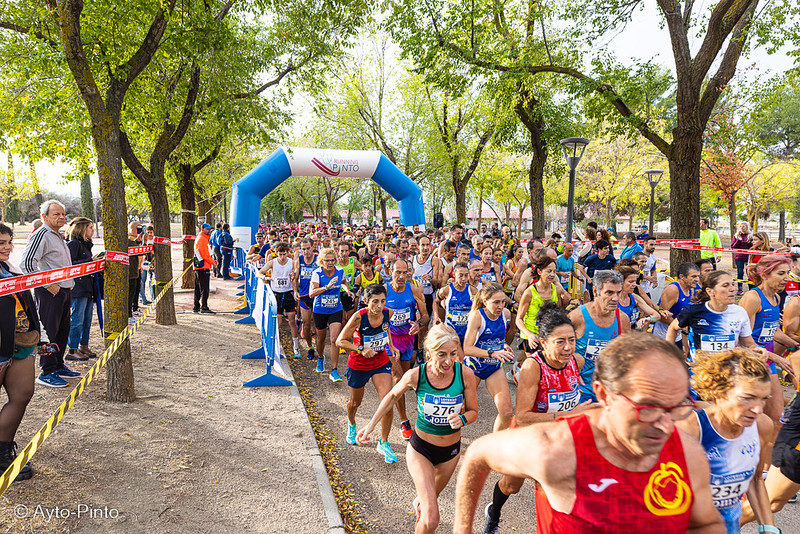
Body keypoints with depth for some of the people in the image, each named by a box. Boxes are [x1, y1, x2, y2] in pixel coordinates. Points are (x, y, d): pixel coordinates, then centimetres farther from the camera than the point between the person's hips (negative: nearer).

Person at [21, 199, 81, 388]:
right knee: (48, 331, -4)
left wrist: (69, 285, 20)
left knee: (63, 330, 14)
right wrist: (47, 284, -19)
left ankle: (58, 366, 25)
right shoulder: (41, 235, -11)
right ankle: (47, 372, 3)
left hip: (64, 290, 9)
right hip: (49, 292, -9)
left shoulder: (58, 236, 18)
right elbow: (26, 264, -21)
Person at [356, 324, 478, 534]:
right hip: (420, 449, -2)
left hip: (451, 450, 3)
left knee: (431, 497, 30)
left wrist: (461, 419, -30)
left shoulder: (465, 374, -22)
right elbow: (392, 396, -3)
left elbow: (473, 412, -9)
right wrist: (371, 425, -3)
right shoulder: (415, 375, -24)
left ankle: (418, 504, 66)